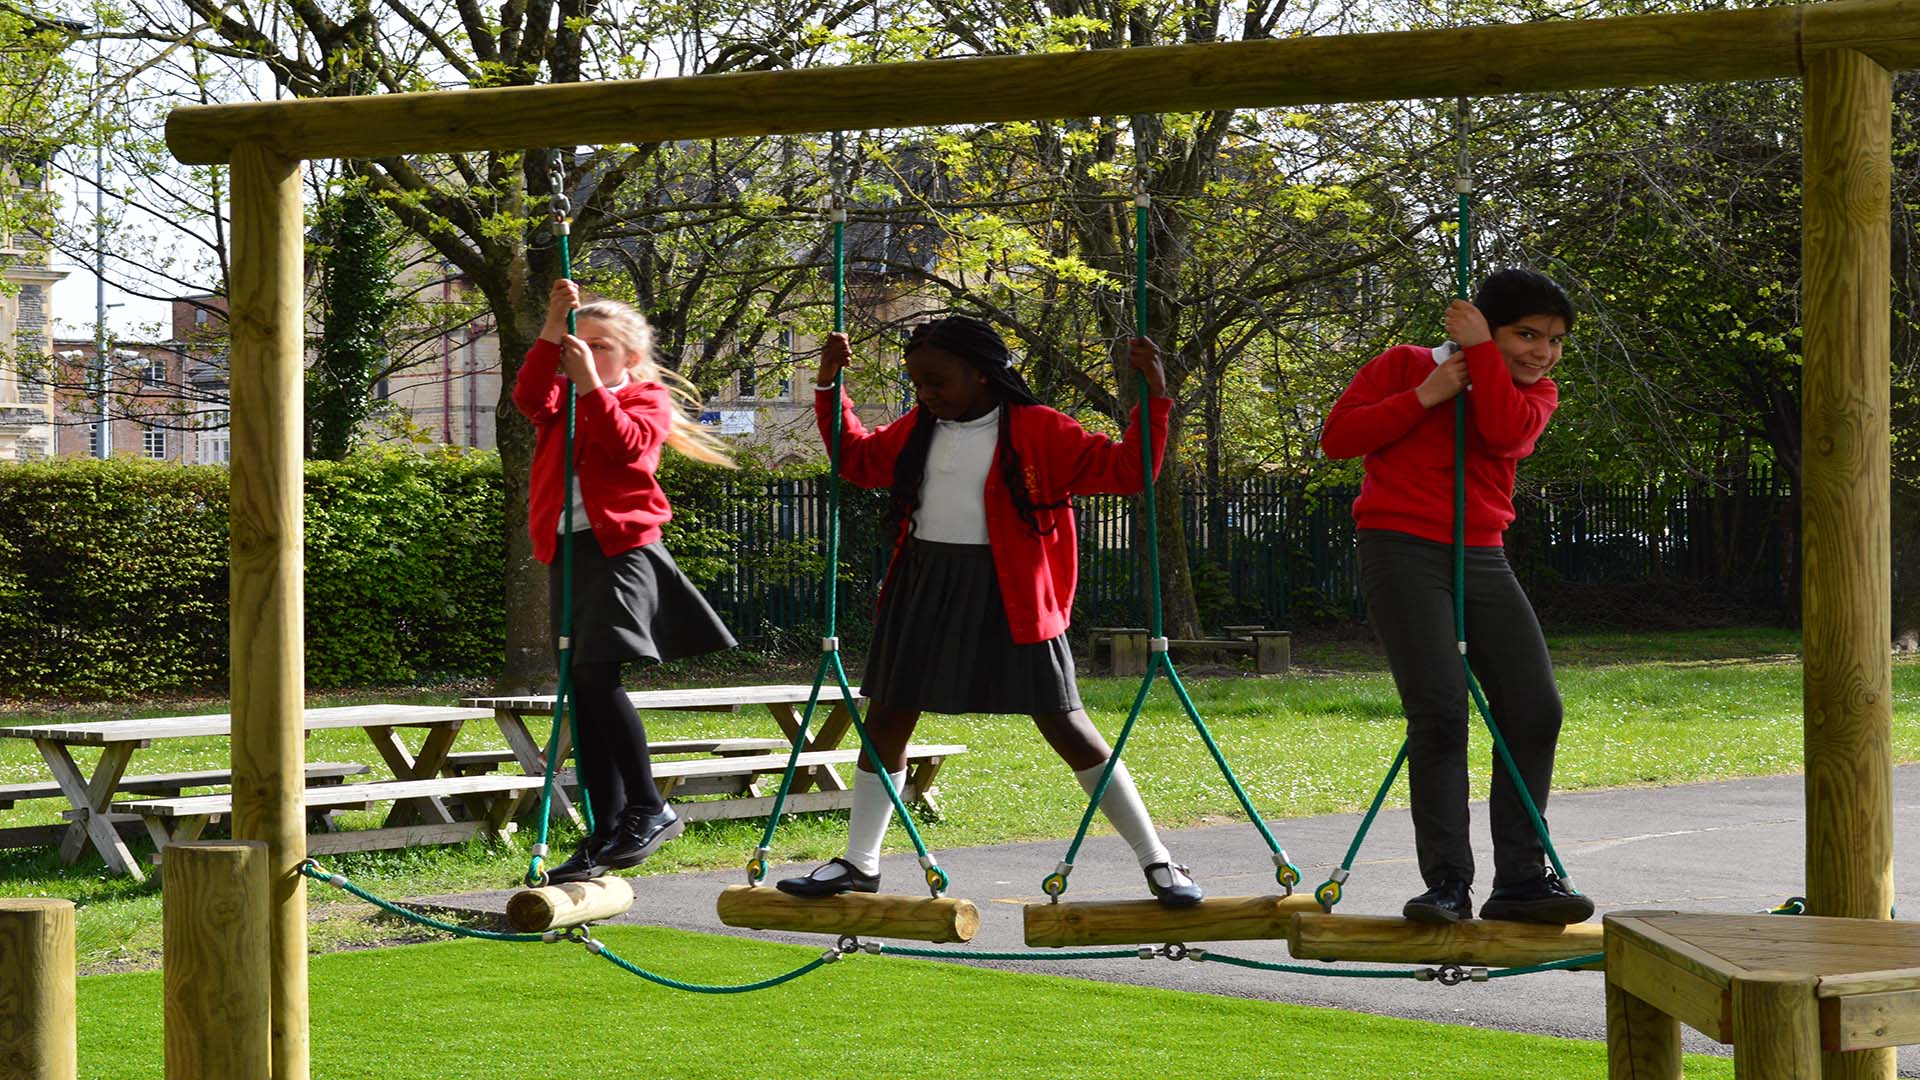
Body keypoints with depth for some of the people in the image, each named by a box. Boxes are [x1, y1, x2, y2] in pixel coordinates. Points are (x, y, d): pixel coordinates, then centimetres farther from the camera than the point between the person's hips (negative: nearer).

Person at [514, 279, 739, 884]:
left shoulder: (647, 399, 6)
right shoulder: (561, 399, 18)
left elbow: (626, 443, -15)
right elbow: (529, 397, -5)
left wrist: (589, 381, -18)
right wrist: (552, 332, -14)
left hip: (623, 546, -6)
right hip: (567, 552, 6)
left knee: (598, 675, -20)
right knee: (583, 693, 5)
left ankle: (648, 809, -10)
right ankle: (608, 834, 9)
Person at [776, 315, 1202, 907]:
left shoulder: (1038, 431, -7)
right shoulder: (916, 430, 9)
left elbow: (1122, 469, -10)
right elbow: (858, 459, 26)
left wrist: (1153, 399, -21)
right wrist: (829, 390, 16)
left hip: (1006, 596, -5)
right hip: (922, 588, 6)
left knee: (1064, 724, -5)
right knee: (886, 719, 10)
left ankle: (1157, 862, 1)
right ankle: (859, 863, 26)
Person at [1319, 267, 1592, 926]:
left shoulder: (1535, 392, 13)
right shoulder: (1405, 365, 4)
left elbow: (1508, 431, -11)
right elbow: (1337, 436, -4)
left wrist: (1480, 351, -10)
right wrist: (1424, 397, -9)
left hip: (1482, 559, 5)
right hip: (1403, 552, -5)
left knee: (1535, 709, -4)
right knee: (1439, 712, -15)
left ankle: (1520, 879, 2)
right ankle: (1446, 884, -11)